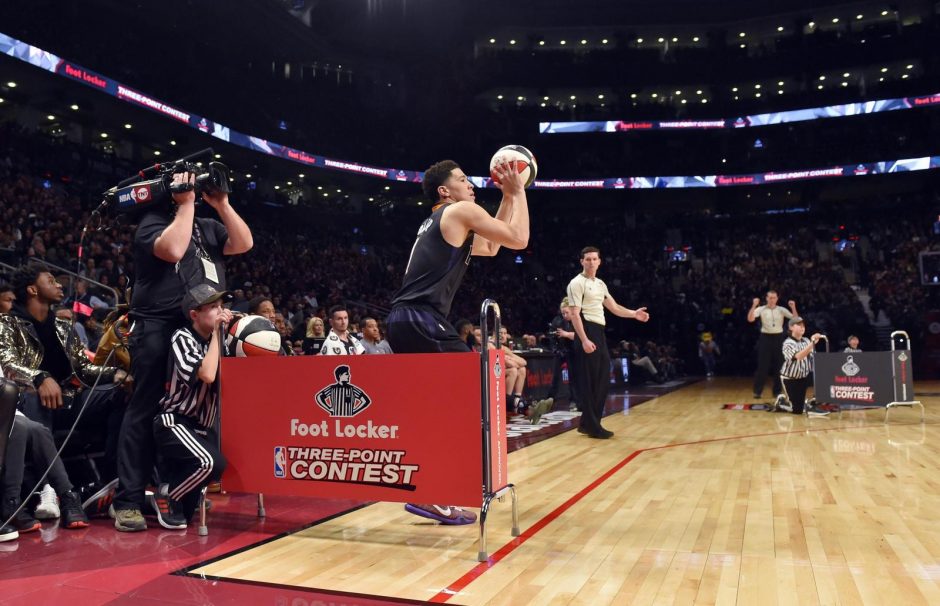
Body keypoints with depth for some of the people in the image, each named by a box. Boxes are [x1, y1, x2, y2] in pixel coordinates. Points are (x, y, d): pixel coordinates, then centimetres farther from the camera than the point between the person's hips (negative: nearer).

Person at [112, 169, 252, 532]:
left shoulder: (207, 227, 19)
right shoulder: (153, 221, 0)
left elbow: (243, 244, 6)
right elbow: (172, 250, -20)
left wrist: (222, 205, 1)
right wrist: (186, 204, -11)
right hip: (158, 329, -6)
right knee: (146, 412, -4)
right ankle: (128, 501, 0)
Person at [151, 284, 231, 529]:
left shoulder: (215, 340, 9)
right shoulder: (183, 338, -12)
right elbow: (207, 375, -27)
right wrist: (216, 333, -16)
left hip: (202, 427, 7)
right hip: (174, 422, -7)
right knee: (212, 463, -30)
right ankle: (165, 497, -6)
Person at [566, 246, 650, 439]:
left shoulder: (600, 284, 18)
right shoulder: (577, 283, -8)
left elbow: (614, 308, 25)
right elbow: (575, 314, -15)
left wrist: (634, 314, 11)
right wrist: (584, 340, -24)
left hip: (600, 332, 9)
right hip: (587, 331, -9)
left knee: (603, 380, 10)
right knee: (590, 381, -7)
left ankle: (588, 422, 17)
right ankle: (591, 425, -1)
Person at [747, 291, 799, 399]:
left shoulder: (782, 310, 4)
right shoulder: (761, 309, -3)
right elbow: (750, 319, -17)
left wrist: (793, 307, -16)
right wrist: (754, 306, -28)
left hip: (778, 338, 2)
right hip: (766, 338, -2)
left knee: (778, 365, 5)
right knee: (762, 366, -3)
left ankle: (777, 391, 15)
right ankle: (757, 391, 3)